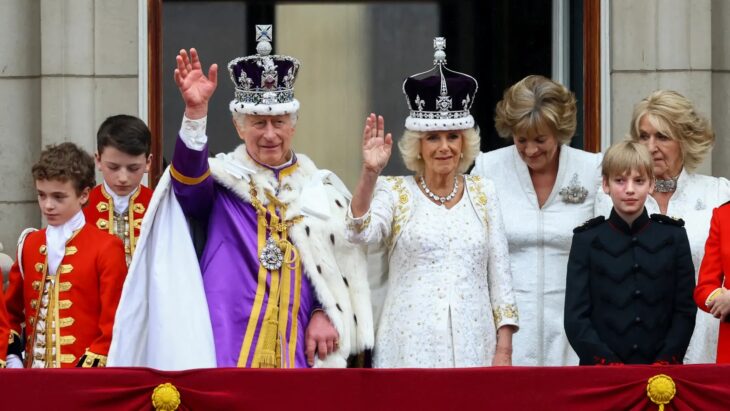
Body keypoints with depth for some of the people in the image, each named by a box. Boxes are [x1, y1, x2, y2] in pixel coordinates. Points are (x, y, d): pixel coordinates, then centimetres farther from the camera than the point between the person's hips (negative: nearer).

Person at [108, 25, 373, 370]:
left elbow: (345, 264, 15)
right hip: (227, 350, -3)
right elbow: (188, 179, -18)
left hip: (298, 351, 3)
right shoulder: (221, 180, 5)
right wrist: (196, 112, -34)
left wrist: (327, 314, -1)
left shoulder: (321, 190, 15)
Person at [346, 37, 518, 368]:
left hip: (473, 347, 2)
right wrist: (369, 173, -29)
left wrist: (504, 352, 3)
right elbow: (361, 234, -16)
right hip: (411, 349, -2)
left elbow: (499, 275, 10)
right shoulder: (395, 192, 4)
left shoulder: (483, 193, 11)